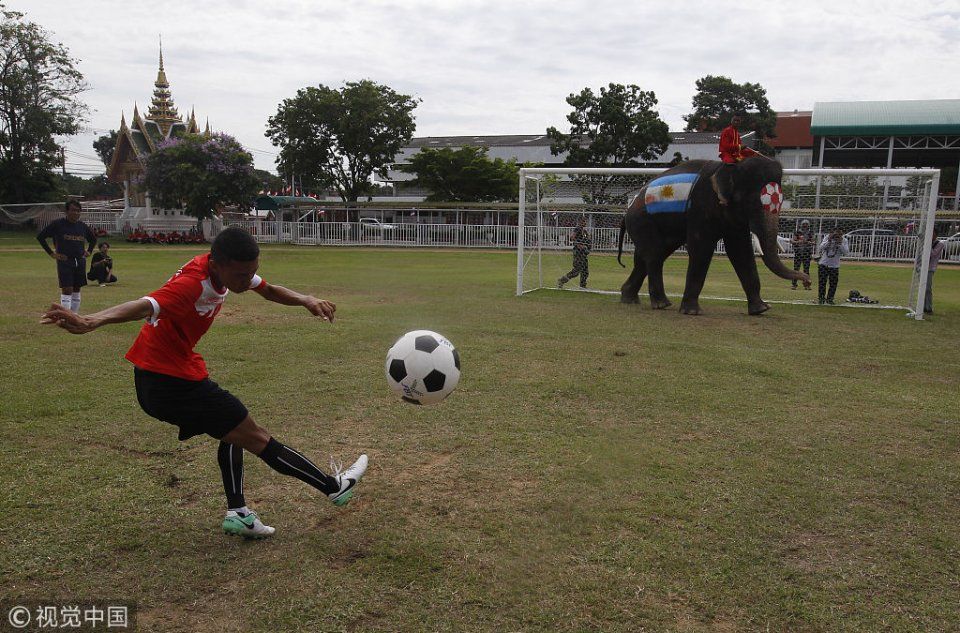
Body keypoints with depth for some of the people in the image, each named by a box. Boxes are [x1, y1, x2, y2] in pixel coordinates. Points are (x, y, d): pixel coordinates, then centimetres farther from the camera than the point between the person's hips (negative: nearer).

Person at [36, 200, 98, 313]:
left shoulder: (82, 226, 9)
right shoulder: (57, 224, -4)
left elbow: (93, 239, 27)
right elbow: (40, 236, -1)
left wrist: (89, 251, 14)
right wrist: (51, 253, -5)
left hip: (80, 261, 5)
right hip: (64, 261, -5)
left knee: (76, 290, 9)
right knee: (67, 290, -9)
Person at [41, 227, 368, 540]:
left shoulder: (230, 268, -2)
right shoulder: (191, 284, -28)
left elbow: (268, 290, 13)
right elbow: (146, 306, -45)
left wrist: (306, 300, -4)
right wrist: (90, 322, -62)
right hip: (169, 383, -9)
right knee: (256, 437, 1)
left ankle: (237, 513, 20)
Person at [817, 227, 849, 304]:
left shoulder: (844, 240, -2)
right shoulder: (827, 237, -3)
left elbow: (846, 252, -11)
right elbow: (821, 247, -11)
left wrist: (840, 243, -20)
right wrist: (829, 240, -22)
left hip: (834, 266, 1)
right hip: (823, 264, -1)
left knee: (833, 284, 2)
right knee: (822, 282, 0)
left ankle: (829, 299, 17)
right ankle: (821, 298, 13)